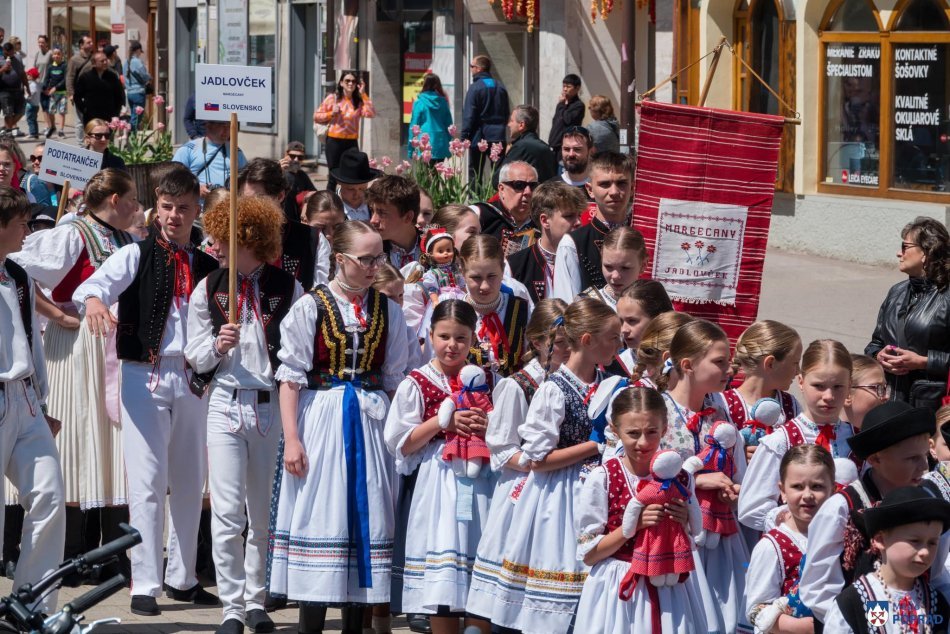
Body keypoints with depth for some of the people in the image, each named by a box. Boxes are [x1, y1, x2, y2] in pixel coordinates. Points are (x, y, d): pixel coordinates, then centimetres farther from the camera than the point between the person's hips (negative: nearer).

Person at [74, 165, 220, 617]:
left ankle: (181, 577, 23)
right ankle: (145, 585, -5)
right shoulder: (136, 256, -1)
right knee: (148, 482, -8)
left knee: (190, 482, 11)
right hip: (146, 375, -4)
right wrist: (92, 301, -41)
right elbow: (94, 285, -18)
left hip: (192, 377, 4)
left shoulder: (207, 266, 11)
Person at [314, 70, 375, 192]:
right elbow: (316, 116, 3)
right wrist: (331, 114, -14)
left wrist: (363, 94, -13)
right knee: (334, 176, 4)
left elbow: (371, 113, -13)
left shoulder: (359, 101, 5)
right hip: (334, 141, -2)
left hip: (352, 142, 2)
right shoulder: (332, 98, 0)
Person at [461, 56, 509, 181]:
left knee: (474, 174, 0)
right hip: (498, 137, 5)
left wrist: (464, 137, -9)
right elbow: (506, 113, 14)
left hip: (479, 137, -5)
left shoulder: (475, 87, -10)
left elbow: (469, 115, -12)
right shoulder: (501, 88, 8)